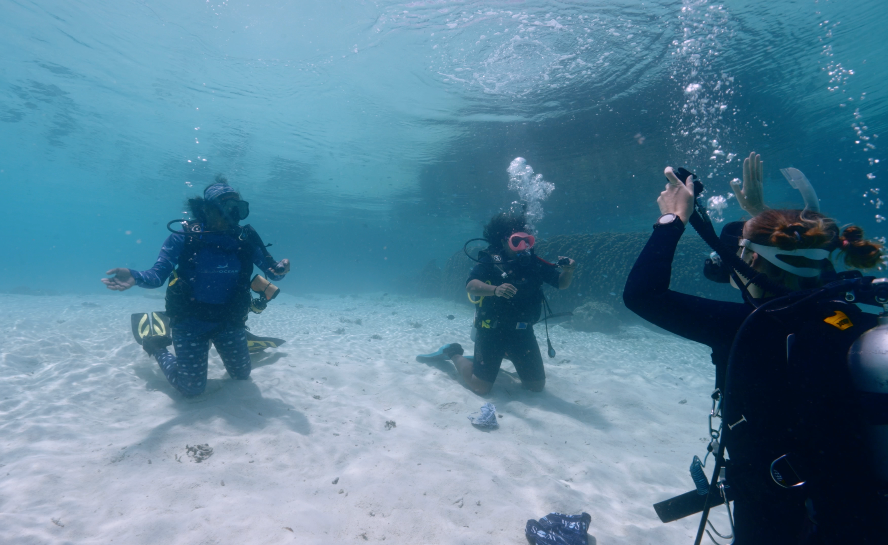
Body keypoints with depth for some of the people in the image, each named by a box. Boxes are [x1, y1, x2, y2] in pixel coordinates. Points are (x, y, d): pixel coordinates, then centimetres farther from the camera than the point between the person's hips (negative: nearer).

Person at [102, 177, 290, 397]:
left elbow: (272, 270, -7)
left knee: (242, 374, 17)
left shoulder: (245, 239, -7)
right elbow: (158, 275, -16)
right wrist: (134, 277, -38)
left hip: (229, 321, 4)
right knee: (192, 388, 1)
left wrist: (281, 269, -30)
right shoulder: (185, 238, -14)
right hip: (191, 321, -3)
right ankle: (156, 344, 27)